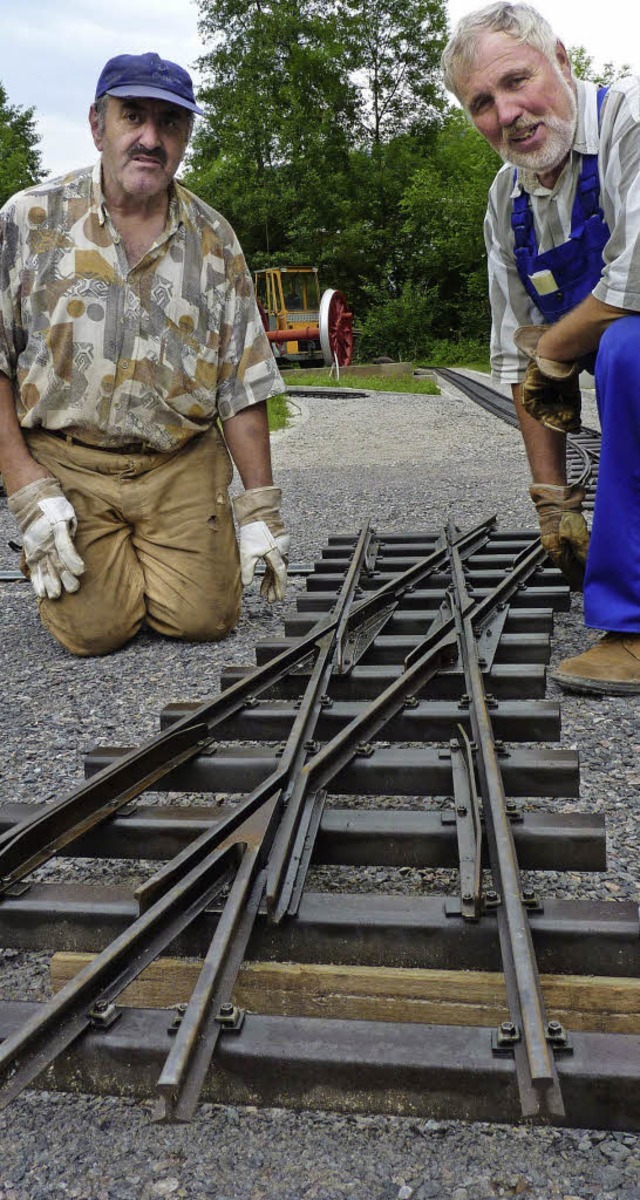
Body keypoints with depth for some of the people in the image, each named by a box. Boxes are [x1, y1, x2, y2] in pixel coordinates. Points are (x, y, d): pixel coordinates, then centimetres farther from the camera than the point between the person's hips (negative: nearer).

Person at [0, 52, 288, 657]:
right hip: (65, 458, -2)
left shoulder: (215, 240, 5)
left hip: (182, 464, 2)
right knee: (94, 629, -12)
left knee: (204, 617, -10)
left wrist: (261, 509, 0)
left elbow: (242, 386, 4)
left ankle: (145, 555, 23)